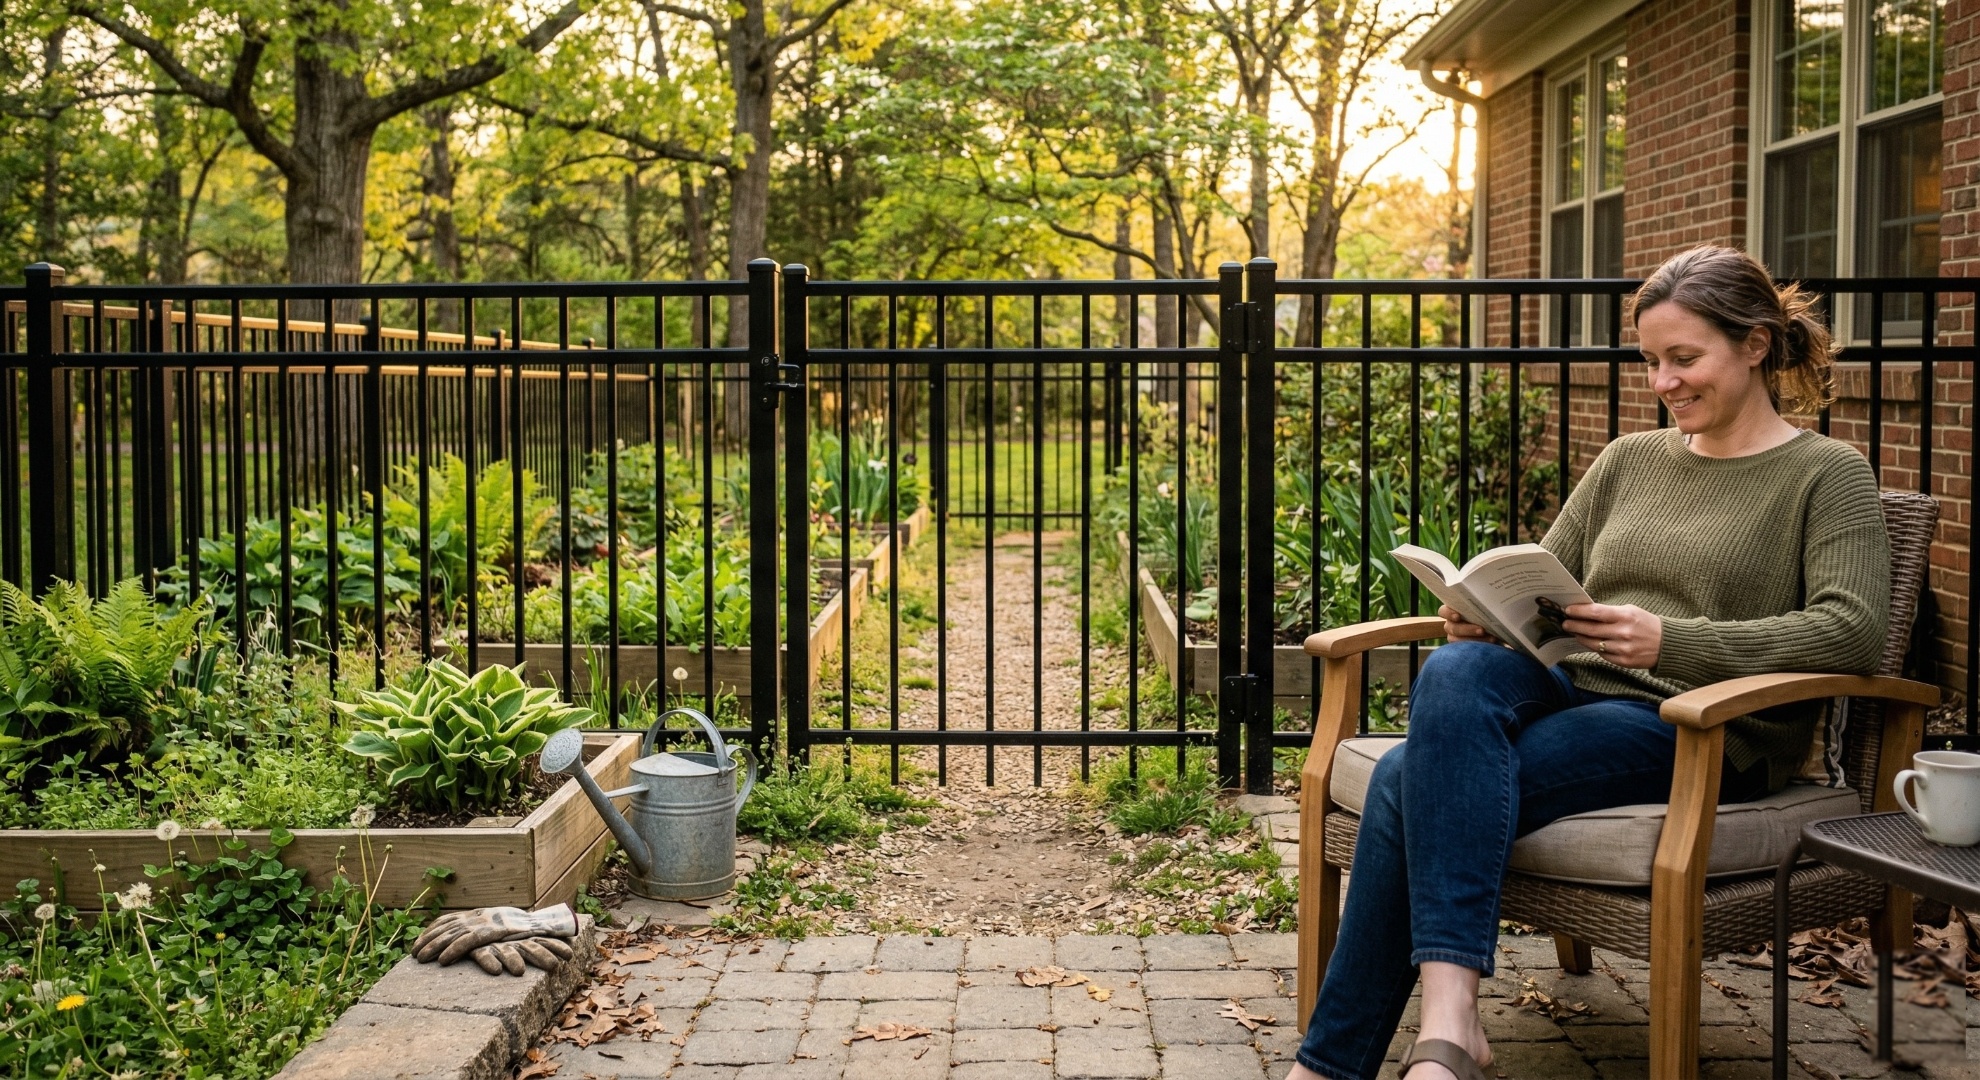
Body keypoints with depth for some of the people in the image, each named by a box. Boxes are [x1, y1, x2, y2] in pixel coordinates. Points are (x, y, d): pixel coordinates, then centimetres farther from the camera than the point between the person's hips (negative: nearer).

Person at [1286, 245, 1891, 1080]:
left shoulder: (1828, 474, 5)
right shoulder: (1630, 459, 22)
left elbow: (1853, 631, -10)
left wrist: (1672, 641, -23)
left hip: (1703, 733, -5)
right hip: (1570, 691, 5)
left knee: (1413, 782, -27)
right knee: (1453, 672, -32)